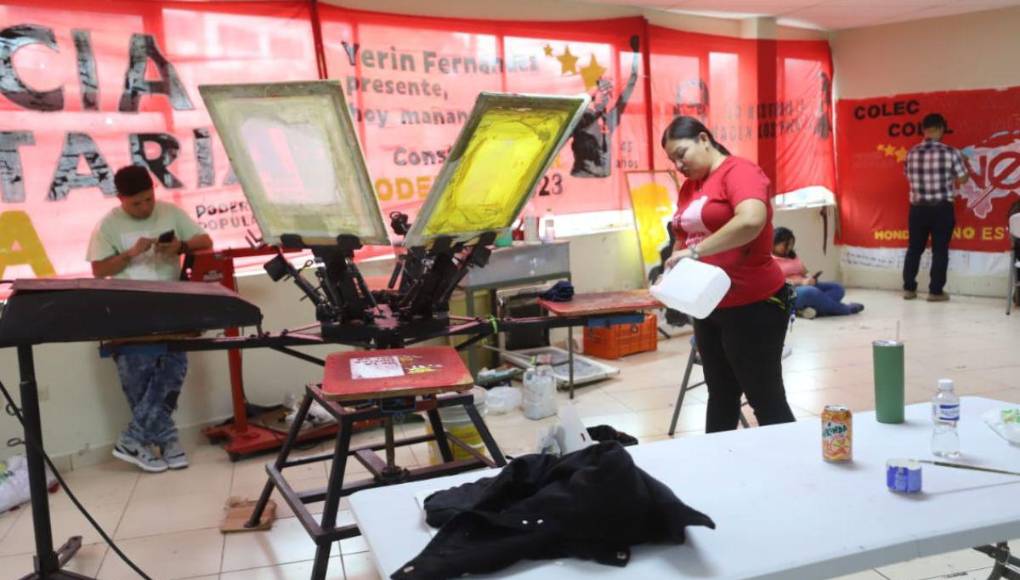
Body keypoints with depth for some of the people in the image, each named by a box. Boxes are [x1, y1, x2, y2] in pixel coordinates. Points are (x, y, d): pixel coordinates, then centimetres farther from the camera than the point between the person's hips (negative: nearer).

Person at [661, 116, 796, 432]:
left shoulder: (739, 171, -12)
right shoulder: (689, 186, 12)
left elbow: (751, 220, -31)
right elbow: (683, 236, 18)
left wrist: (696, 251, -28)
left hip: (753, 305, -8)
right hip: (708, 307, 8)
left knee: (766, 399, 0)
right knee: (720, 395, 17)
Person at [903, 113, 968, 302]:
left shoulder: (912, 153, -1)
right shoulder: (950, 152, -10)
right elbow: (962, 179, -2)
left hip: (918, 208, 3)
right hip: (942, 208, -3)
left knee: (914, 249, 12)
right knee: (940, 251, 5)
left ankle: (909, 288, 15)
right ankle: (935, 291, 8)